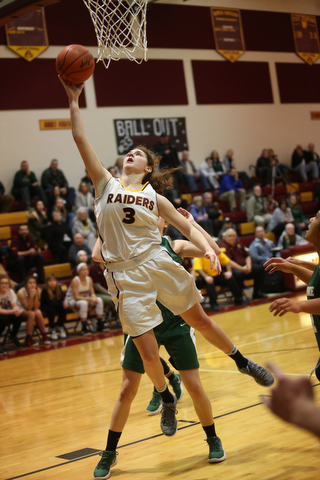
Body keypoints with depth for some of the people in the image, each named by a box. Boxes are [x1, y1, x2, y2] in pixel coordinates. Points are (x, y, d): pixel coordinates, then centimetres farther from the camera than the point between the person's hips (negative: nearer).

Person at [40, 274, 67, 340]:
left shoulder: (58, 288, -7)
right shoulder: (45, 290, -22)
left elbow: (61, 299, -9)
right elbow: (49, 303, -28)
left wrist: (63, 303, -33)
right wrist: (61, 304, -34)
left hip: (55, 307, 5)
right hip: (45, 307, -5)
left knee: (64, 309, -24)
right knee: (51, 310, -37)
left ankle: (60, 327, -5)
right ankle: (52, 329, -17)